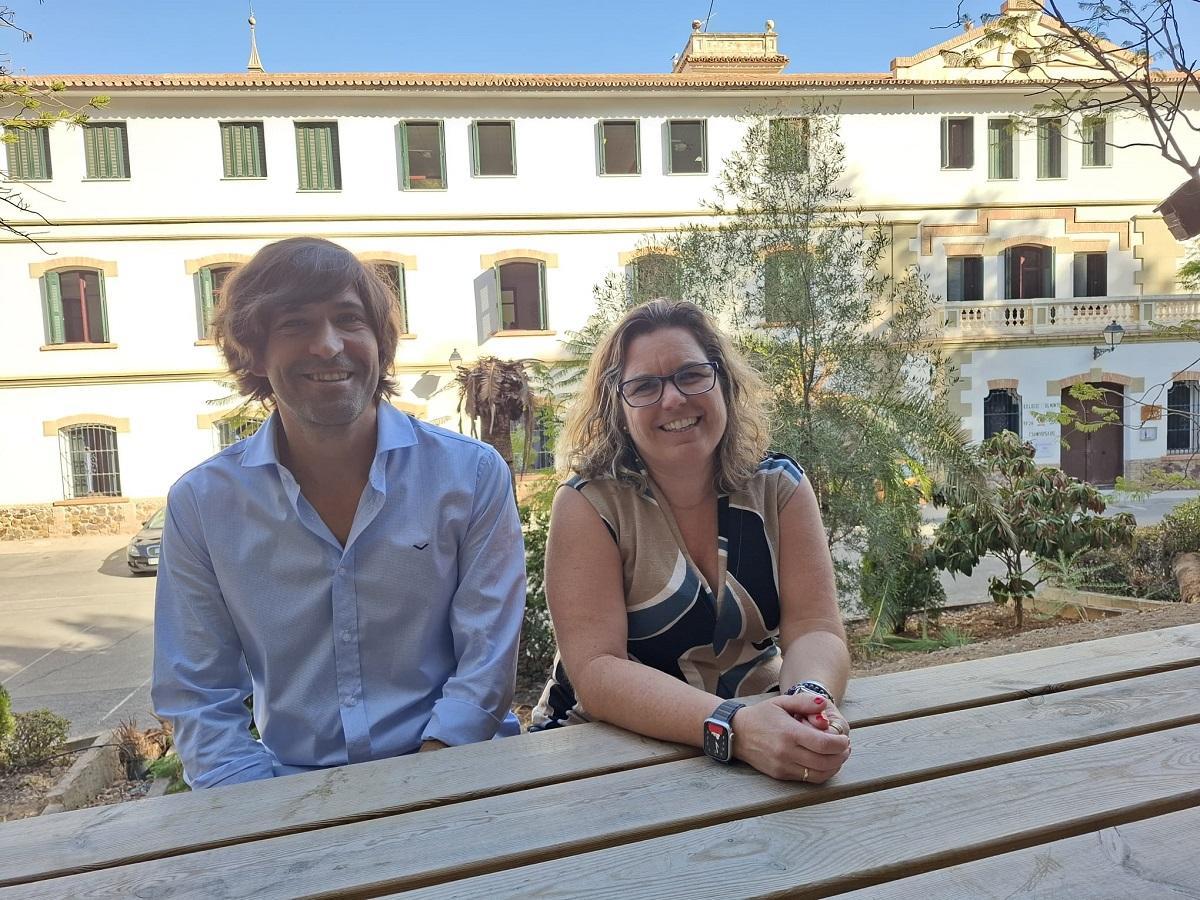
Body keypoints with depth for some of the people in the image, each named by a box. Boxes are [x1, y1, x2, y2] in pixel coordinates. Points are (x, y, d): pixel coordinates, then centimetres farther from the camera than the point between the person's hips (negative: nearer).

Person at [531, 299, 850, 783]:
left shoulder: (779, 488, -4)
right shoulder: (588, 504, -13)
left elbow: (814, 630, -10)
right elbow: (595, 668, -20)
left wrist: (812, 700, -31)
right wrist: (732, 726, -34)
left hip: (766, 741, 3)